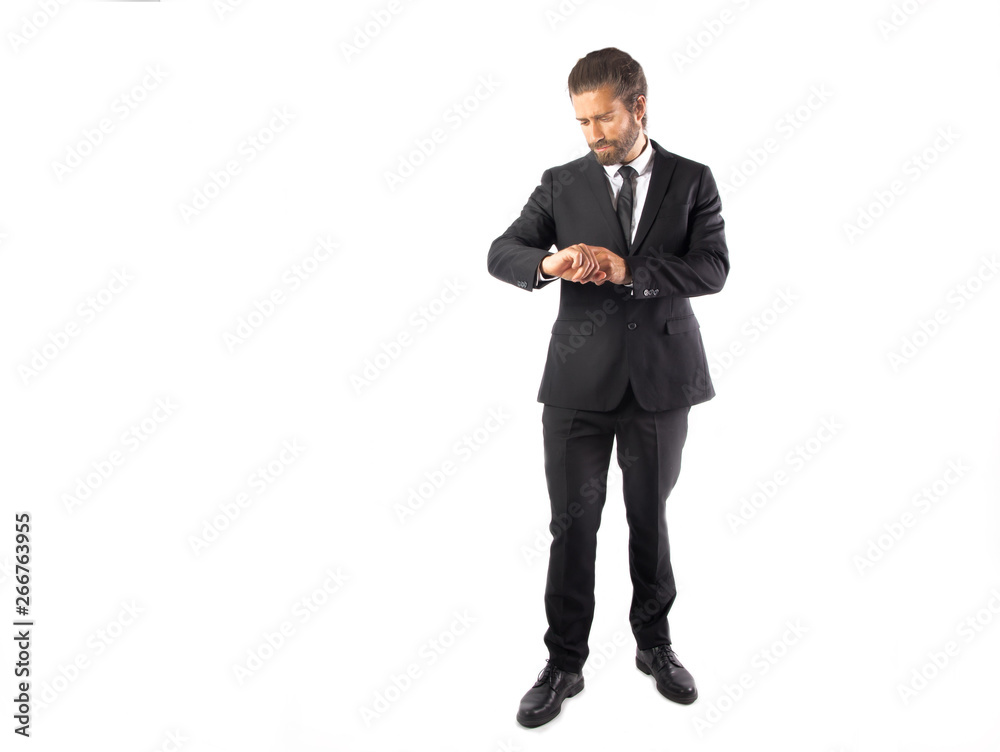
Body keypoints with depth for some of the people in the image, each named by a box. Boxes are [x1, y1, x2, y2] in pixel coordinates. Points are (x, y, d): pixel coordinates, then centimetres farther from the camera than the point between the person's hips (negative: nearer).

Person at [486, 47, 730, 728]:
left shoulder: (692, 181, 4)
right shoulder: (562, 184, 7)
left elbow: (713, 268, -8)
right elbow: (502, 252, 0)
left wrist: (628, 271, -21)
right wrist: (548, 263, -22)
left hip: (661, 381, 0)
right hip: (580, 382, 0)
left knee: (650, 518, 13)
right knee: (573, 524, 3)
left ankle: (655, 644, 33)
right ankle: (564, 664, 18)